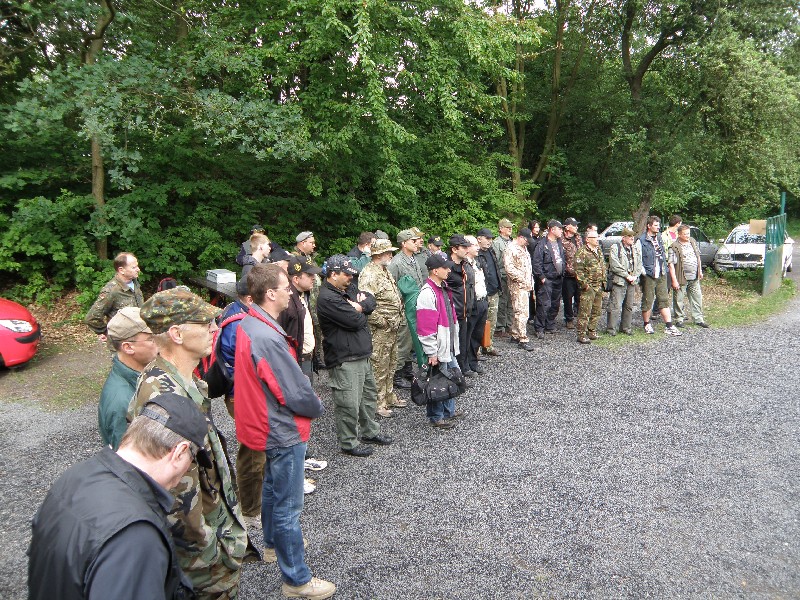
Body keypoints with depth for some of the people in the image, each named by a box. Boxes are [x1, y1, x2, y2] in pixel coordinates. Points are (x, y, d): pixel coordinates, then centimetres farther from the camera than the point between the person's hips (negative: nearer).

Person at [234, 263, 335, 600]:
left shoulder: (249, 325, 0)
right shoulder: (268, 338, -31)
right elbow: (296, 393, -25)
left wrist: (309, 400, 6)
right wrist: (317, 407, -5)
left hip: (267, 426, 10)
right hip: (283, 432, -10)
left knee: (273, 489, 28)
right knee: (287, 506, 4)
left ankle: (273, 544, 50)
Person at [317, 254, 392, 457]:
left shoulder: (348, 289, 12)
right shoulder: (327, 298, -20)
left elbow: (370, 301, 5)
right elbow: (355, 321, -24)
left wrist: (359, 306, -14)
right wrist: (359, 311, -2)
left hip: (362, 354, 10)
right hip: (344, 359, -10)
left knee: (369, 394, 21)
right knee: (350, 403, -1)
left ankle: (370, 432, 38)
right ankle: (349, 443, 15)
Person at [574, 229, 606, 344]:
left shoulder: (599, 250, 14)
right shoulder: (582, 252, -12)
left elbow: (603, 265, 24)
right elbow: (578, 270, -16)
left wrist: (603, 280, 17)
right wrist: (584, 284, -19)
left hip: (599, 286, 8)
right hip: (588, 287, -8)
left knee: (597, 311, 13)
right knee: (585, 312, -6)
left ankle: (592, 331, 25)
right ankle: (581, 335, -1)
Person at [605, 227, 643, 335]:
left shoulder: (636, 249, 14)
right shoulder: (615, 248, -5)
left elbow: (639, 264, 15)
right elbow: (614, 265, -13)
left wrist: (635, 276, -1)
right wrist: (627, 275, -13)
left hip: (632, 282, 6)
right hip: (619, 281, -6)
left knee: (629, 306, 11)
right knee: (615, 306, -8)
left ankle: (626, 327, 21)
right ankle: (611, 328, 0)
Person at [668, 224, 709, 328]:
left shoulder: (693, 242, 9)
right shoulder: (674, 247, -13)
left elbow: (698, 257, 22)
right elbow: (671, 265, -15)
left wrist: (700, 271, 21)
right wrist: (674, 280, -18)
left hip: (694, 278, 6)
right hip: (681, 278, -6)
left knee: (697, 298, 10)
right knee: (679, 300, 2)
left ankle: (698, 319, 19)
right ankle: (679, 319, 15)